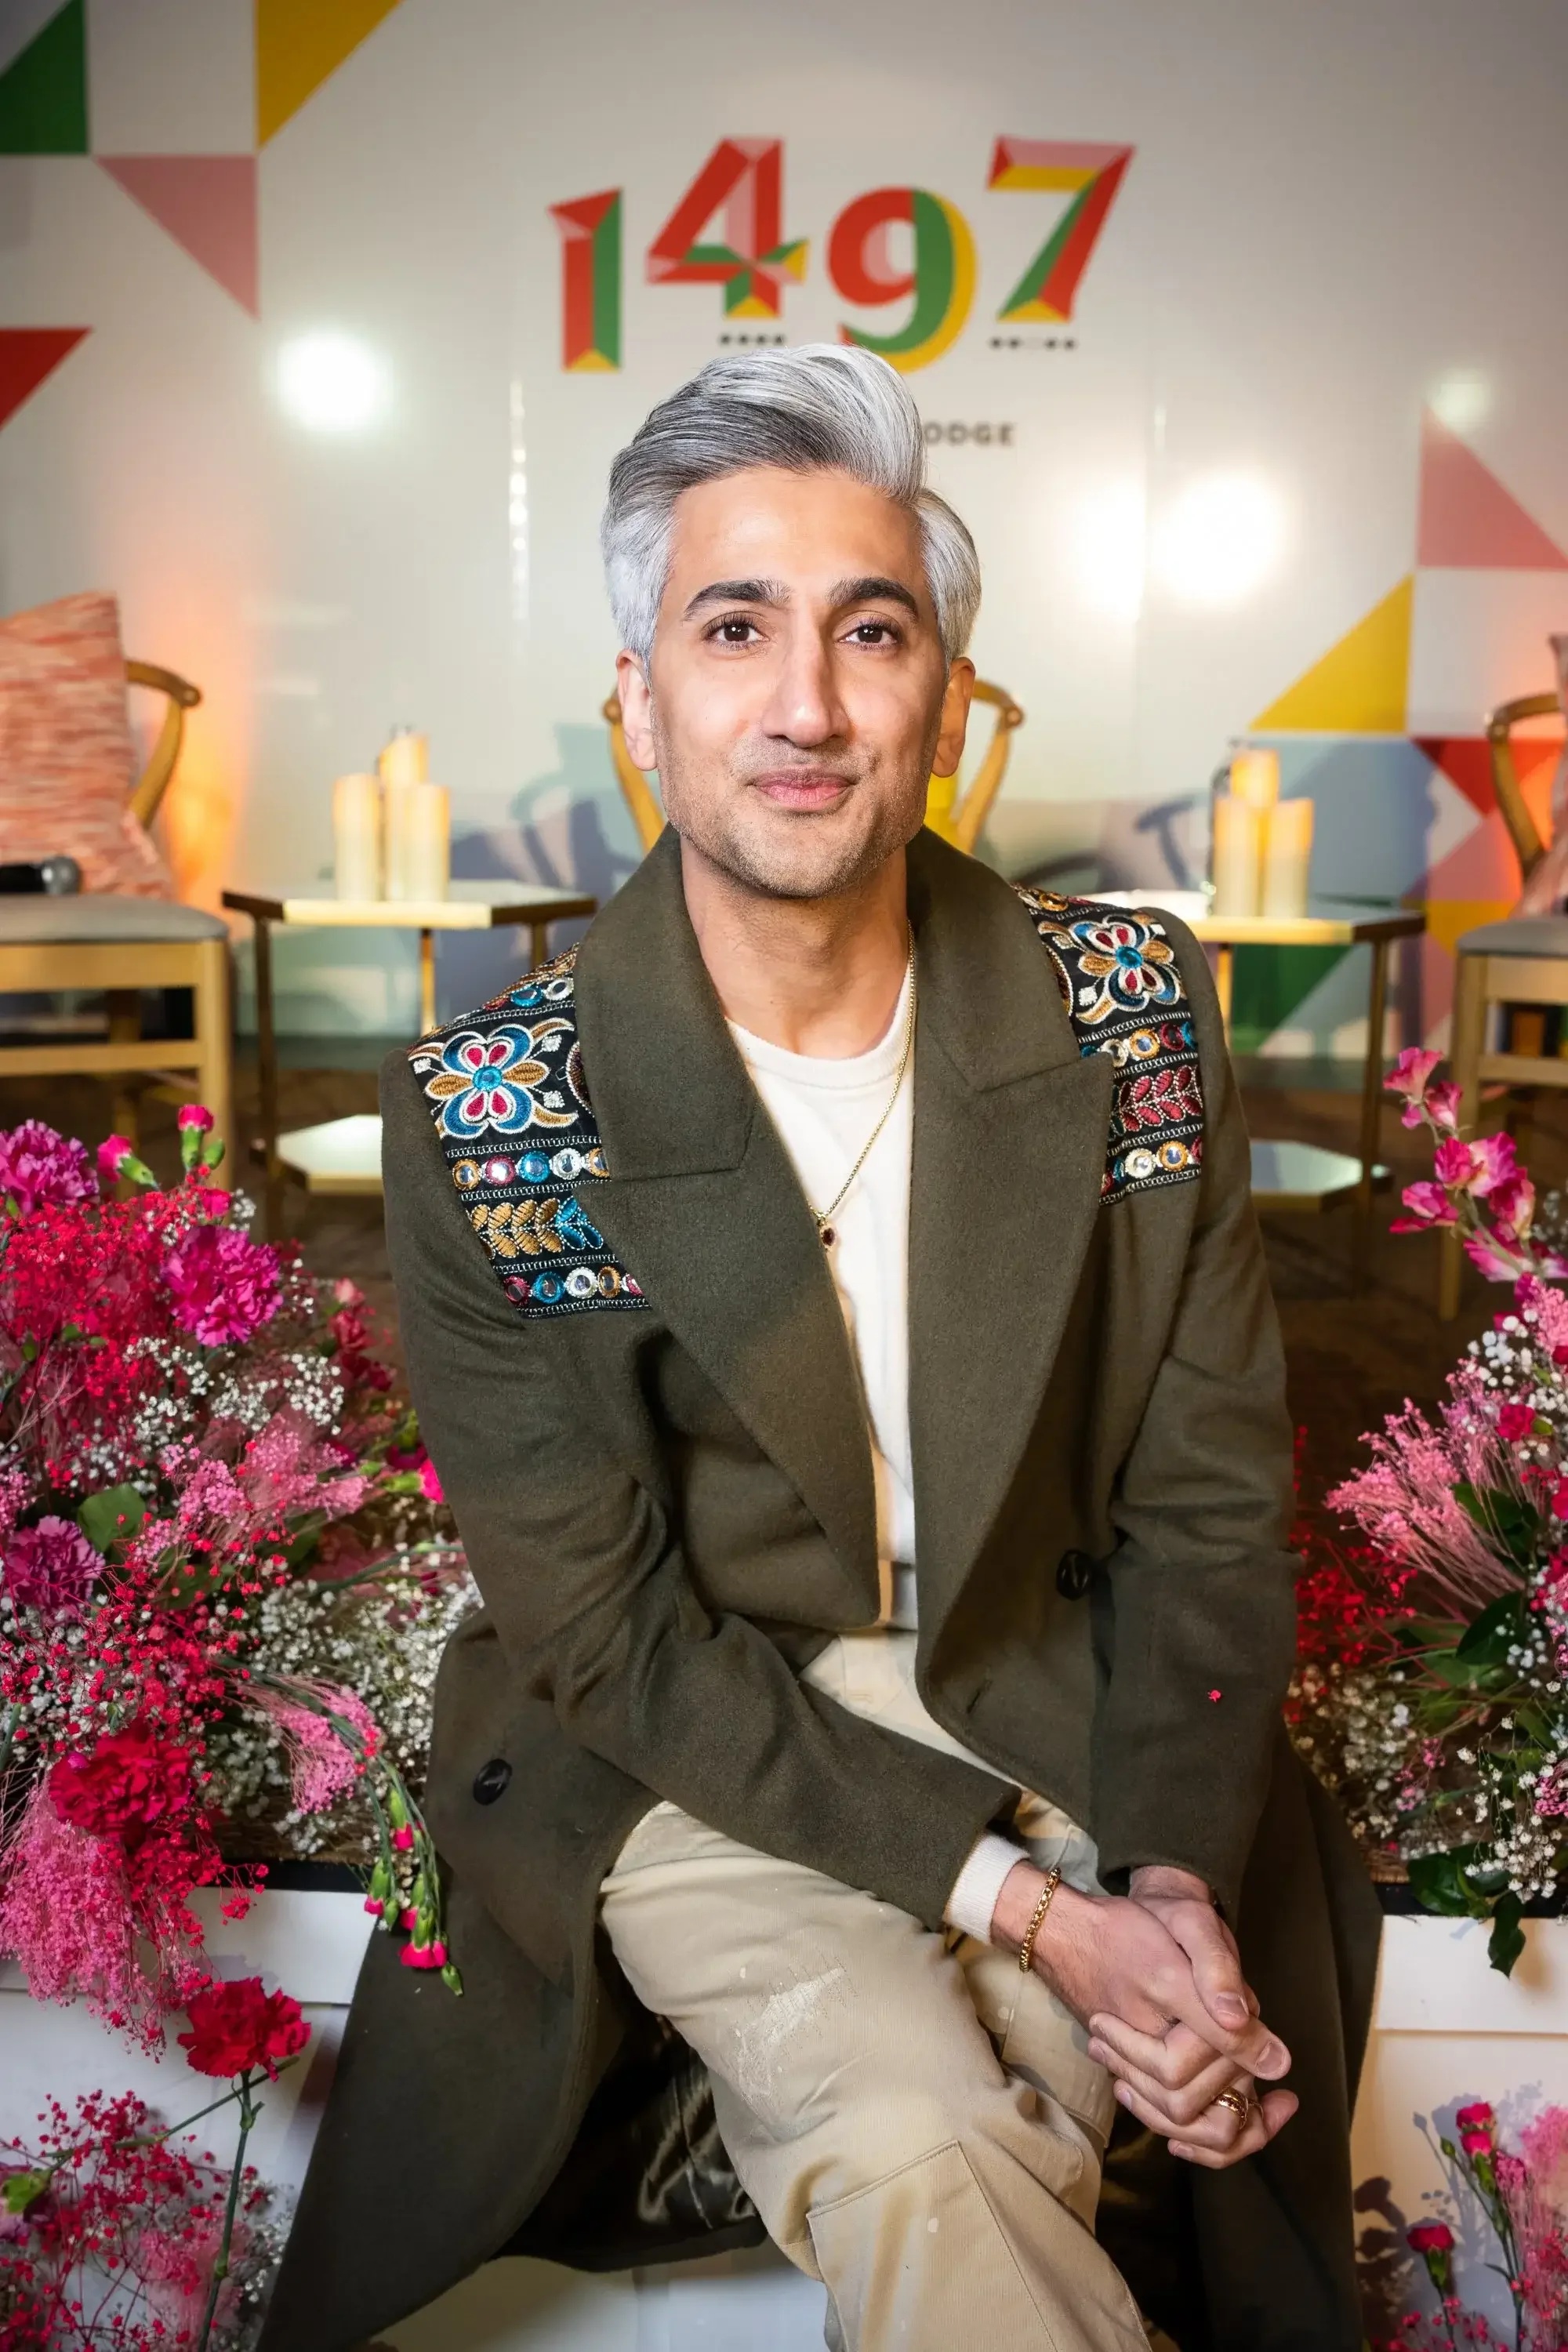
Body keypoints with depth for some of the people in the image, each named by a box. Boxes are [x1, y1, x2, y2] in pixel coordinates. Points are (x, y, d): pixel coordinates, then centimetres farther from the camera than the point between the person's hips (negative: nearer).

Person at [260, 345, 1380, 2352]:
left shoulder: (1129, 1015, -9)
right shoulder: (481, 1125, -17)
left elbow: (1209, 1502, -2)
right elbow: (610, 1638, -13)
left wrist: (1174, 1880, -14)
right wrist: (1020, 1901, -17)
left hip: (1053, 1714, 3)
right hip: (685, 1761, -2)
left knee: (954, 2172, -17)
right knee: (923, 2151, -25)